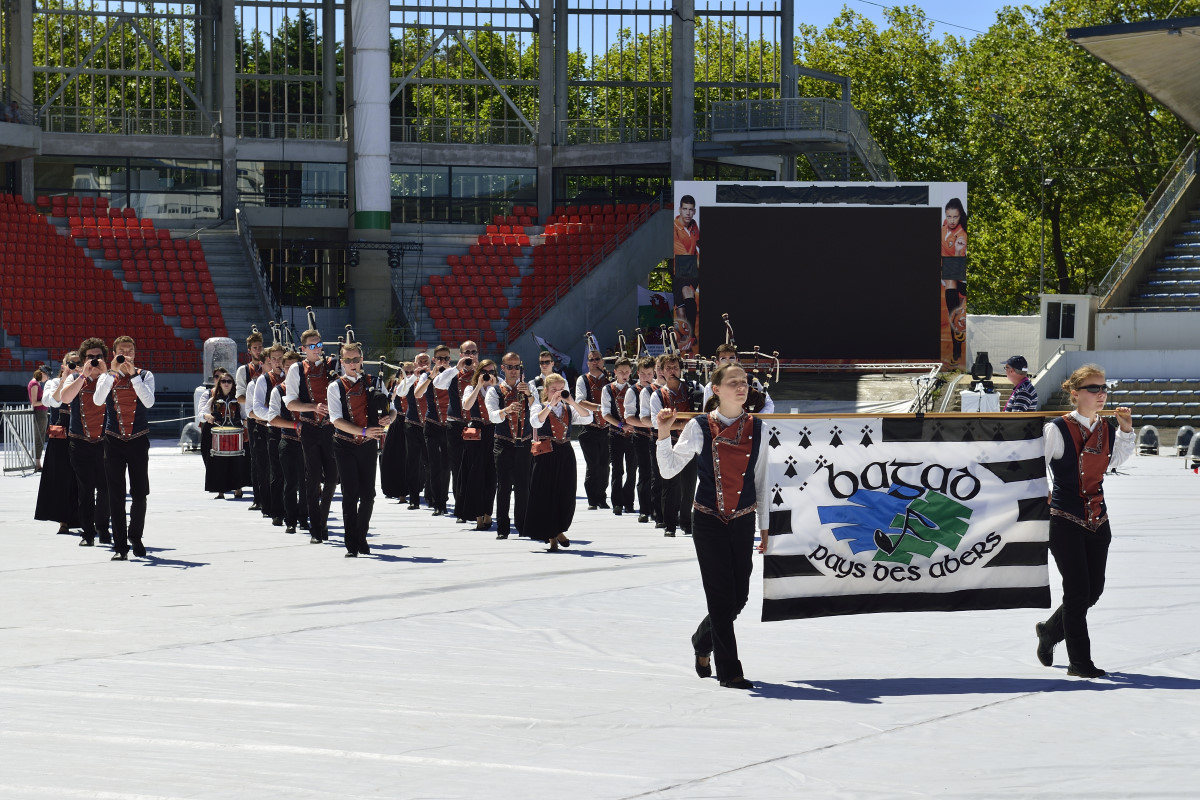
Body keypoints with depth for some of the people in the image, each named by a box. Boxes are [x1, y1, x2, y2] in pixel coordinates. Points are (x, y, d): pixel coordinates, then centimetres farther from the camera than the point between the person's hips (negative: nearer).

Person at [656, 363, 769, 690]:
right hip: (708, 521, -3)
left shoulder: (756, 428, 3)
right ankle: (729, 671, 4)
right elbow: (669, 470, -3)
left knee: (739, 598, 6)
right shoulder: (699, 427, -5)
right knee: (721, 596, -5)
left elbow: (761, 480, 9)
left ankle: (702, 642, 35)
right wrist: (664, 434, -17)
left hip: (743, 521, 3)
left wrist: (765, 526, 10)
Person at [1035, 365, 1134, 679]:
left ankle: (1050, 630, 34)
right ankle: (1079, 661, 3)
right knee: (1078, 590, -6)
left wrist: (1126, 430, 5)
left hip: (1097, 518, 6)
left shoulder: (1108, 429, 4)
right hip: (1065, 520, -6)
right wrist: (1044, 494, -4)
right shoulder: (1057, 429, -12)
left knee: (1094, 589, 9)